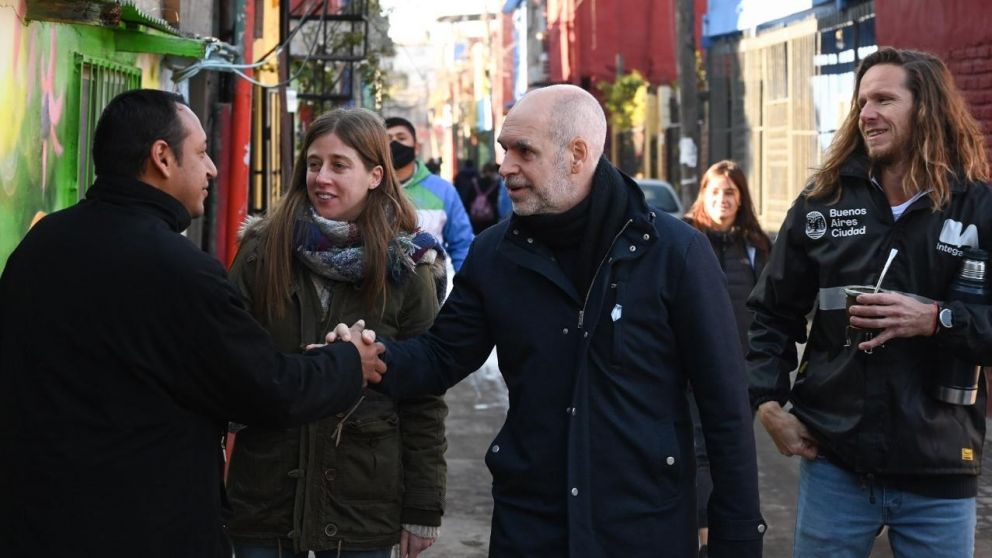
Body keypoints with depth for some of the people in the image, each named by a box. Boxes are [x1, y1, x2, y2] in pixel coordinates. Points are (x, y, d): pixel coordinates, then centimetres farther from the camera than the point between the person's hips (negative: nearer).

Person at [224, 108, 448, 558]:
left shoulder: (406, 270, -1)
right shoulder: (262, 249, 1)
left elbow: (424, 399, 0)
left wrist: (423, 510, -2)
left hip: (363, 504, -1)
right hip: (264, 496, 1)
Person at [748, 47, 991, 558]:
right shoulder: (823, 203, 4)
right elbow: (773, 313, 11)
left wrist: (938, 320, -20)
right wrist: (767, 401, -1)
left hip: (939, 476, -1)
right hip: (833, 464, 2)